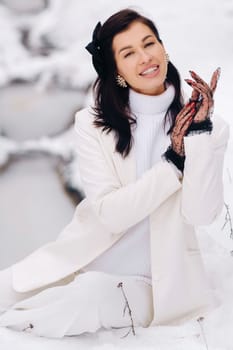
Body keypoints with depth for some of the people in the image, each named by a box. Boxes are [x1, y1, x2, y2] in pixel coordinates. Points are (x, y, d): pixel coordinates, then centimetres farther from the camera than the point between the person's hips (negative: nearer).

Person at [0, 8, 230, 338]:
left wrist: (200, 131, -22)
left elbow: (200, 214, -16)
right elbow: (111, 213, -14)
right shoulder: (92, 123, -4)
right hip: (82, 261, 1)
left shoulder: (211, 128, -4)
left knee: (91, 296, -31)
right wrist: (174, 159, -19)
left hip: (154, 281, -1)